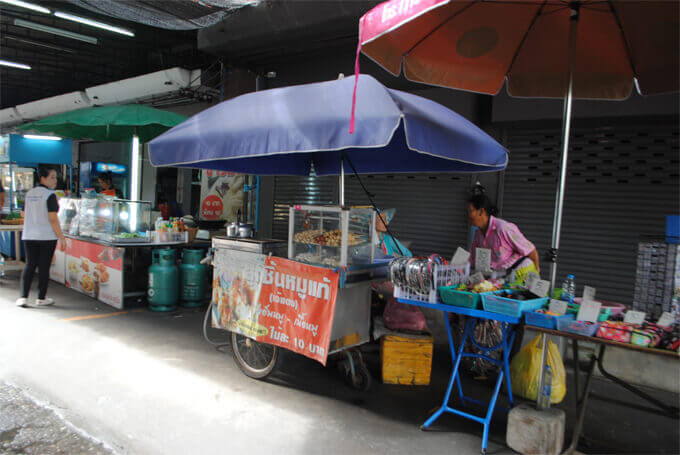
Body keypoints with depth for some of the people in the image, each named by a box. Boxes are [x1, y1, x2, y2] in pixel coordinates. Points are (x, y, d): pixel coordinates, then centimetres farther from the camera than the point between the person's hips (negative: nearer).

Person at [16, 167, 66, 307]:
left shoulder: (29, 194, 8)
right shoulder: (50, 195, -13)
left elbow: (24, 215, 13)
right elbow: (53, 219, -17)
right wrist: (61, 238, -13)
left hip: (29, 236, 6)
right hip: (47, 236, -6)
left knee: (29, 265, 10)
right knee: (44, 266, 3)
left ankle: (23, 297, 5)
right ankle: (41, 298, 11)